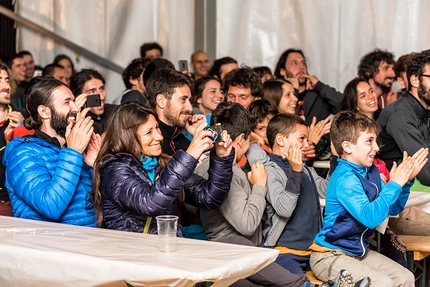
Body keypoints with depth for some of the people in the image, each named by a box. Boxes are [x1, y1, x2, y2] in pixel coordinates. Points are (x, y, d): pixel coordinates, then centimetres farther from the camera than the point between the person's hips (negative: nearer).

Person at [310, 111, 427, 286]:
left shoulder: (370, 171, 3)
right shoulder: (345, 178, -23)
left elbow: (393, 209, 11)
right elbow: (370, 217, -33)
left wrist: (406, 181, -3)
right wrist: (394, 185, -26)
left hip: (359, 250, 9)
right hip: (331, 256, -9)